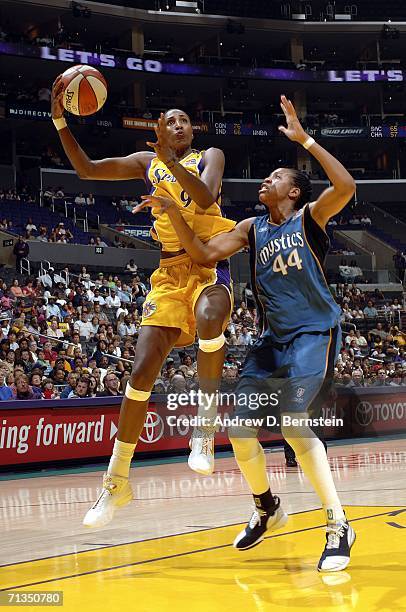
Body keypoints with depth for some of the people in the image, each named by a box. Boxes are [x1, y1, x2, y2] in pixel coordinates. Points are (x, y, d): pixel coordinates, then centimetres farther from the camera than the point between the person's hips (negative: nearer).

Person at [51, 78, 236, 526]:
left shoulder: (209, 156, 7)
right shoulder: (147, 163, 15)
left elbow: (205, 197, -15)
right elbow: (86, 169, 9)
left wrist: (172, 160, -26)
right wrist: (59, 120, -2)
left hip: (209, 265, -3)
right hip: (170, 271, 3)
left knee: (208, 320, -40)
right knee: (142, 369, -8)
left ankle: (207, 421, -23)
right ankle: (116, 481, -1)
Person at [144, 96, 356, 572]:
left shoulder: (310, 216, -1)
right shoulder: (252, 228, 13)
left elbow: (346, 187, -21)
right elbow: (204, 254, 4)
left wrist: (304, 140, -22)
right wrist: (172, 212, -7)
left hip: (315, 333, -6)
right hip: (272, 339, 6)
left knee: (294, 424, -21)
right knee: (239, 428, 0)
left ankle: (338, 527, -10)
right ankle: (267, 509, 25)